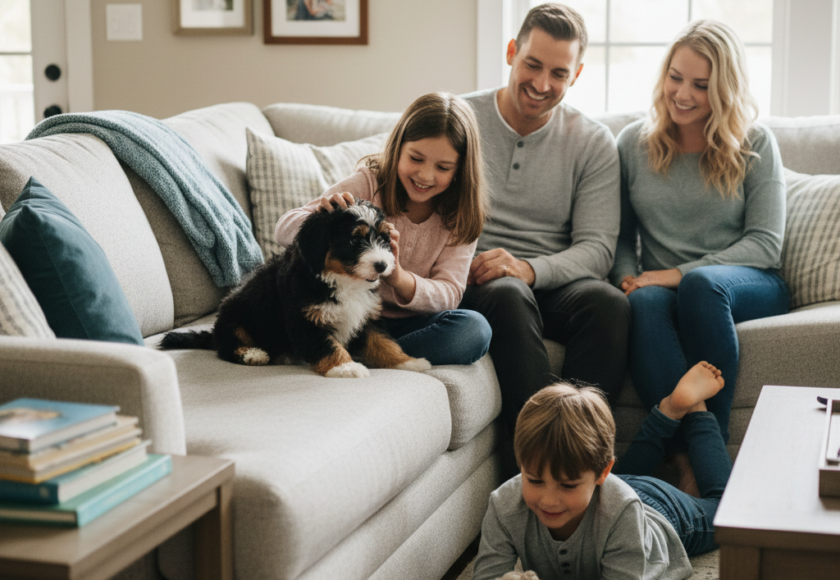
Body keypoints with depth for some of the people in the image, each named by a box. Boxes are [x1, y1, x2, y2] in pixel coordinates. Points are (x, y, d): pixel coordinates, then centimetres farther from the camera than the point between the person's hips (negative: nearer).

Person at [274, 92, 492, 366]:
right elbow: (284, 230, -13)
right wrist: (321, 212, -37)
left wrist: (397, 277, -33)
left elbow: (448, 294, -12)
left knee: (475, 330, -29)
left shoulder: (461, 216, -2)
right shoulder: (368, 182, -9)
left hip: (411, 323, 2)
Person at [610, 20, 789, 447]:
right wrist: (628, 277, -9)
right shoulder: (633, 144, 10)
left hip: (749, 286, -1)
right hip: (664, 287, 2)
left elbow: (766, 243, -4)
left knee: (702, 283, -38)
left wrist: (681, 273, -14)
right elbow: (620, 237, 14)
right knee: (644, 303, -36)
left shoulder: (756, 145, 3)